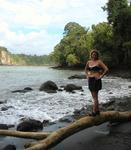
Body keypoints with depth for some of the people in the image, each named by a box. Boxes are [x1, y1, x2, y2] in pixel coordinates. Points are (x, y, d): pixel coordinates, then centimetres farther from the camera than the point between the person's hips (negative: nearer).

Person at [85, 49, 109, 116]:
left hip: (96, 80, -7)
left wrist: (101, 76, -13)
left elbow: (106, 69, -14)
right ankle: (97, 110, 21)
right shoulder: (89, 62, 10)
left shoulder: (99, 61, -7)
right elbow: (86, 69, 29)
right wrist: (87, 75, 15)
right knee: (94, 96, 12)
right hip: (90, 80, 7)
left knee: (95, 96, -6)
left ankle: (94, 112, -3)